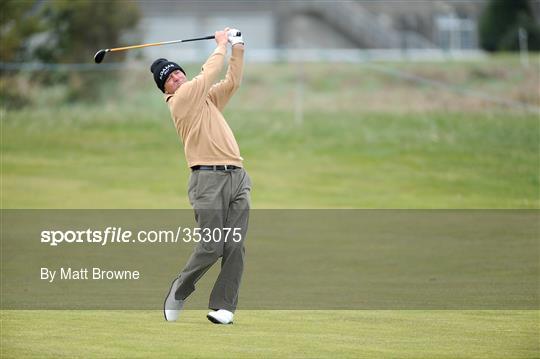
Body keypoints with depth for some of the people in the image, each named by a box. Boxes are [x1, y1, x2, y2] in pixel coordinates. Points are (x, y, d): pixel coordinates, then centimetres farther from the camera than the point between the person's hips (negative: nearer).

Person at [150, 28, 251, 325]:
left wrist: (238, 49, 13)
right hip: (209, 178, -7)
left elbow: (232, 81, 22)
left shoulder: (207, 98, 23)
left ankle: (222, 307, -2)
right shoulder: (180, 100, 1)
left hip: (237, 177, 7)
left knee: (235, 246, -3)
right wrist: (221, 44, 13)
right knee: (212, 246, -11)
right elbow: (209, 74, 0)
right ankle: (180, 291, 11)